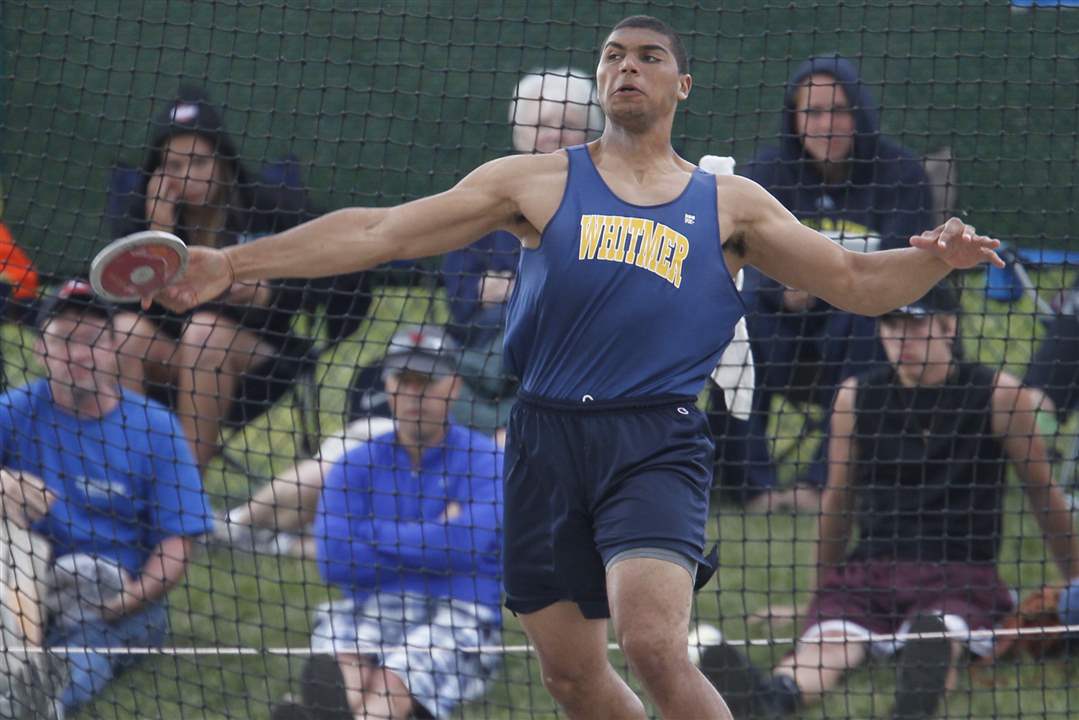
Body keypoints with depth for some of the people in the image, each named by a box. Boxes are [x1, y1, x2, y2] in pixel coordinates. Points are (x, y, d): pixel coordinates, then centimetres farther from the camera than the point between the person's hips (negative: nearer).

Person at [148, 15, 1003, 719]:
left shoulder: (730, 205, 13)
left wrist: (931, 260, -10)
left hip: (658, 443, -2)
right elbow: (382, 230, 7)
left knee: (654, 644, -23)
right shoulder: (537, 183, 11)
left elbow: (856, 282, 13)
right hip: (549, 438, 2)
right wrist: (234, 262, 1)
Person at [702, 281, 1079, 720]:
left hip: (962, 576, -2)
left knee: (935, 636, -39)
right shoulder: (856, 397, 11)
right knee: (826, 641, -32)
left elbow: (1044, 496, 13)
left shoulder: (999, 397, 3)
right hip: (869, 569, 2)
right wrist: (822, 589, 28)